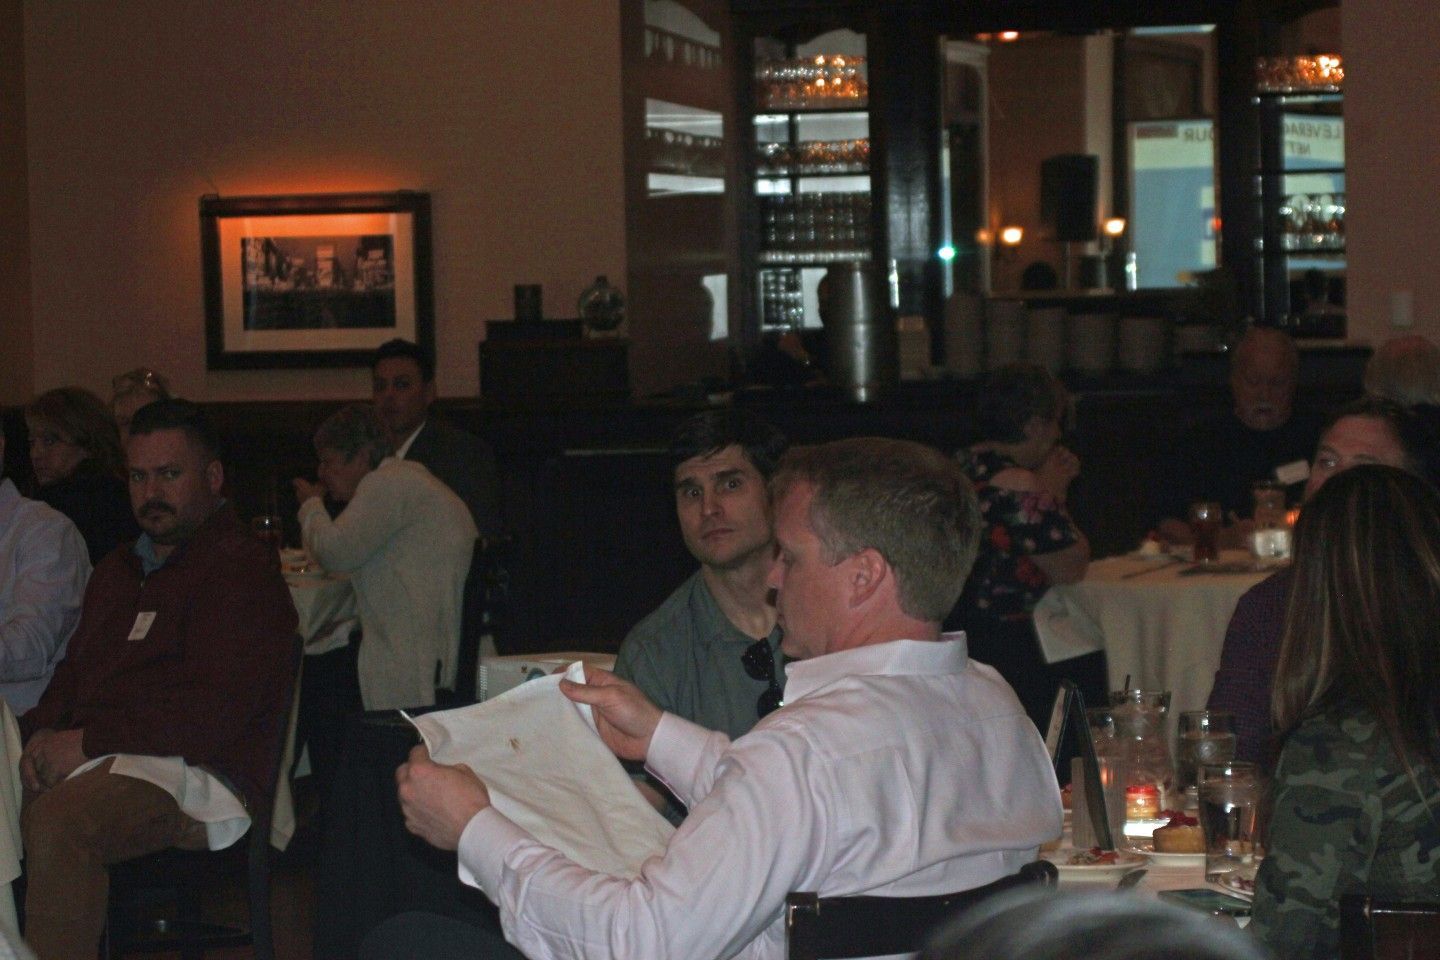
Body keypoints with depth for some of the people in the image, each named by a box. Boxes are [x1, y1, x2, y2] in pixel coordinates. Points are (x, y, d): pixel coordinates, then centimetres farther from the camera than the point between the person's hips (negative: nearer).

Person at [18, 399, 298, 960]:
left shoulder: (242, 569, -2)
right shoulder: (118, 571, 27)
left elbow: (213, 713, -12)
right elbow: (73, 675, 25)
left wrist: (87, 742, -13)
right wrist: (42, 734, 1)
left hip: (202, 776, -8)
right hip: (91, 763, 8)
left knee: (53, 822, -34)